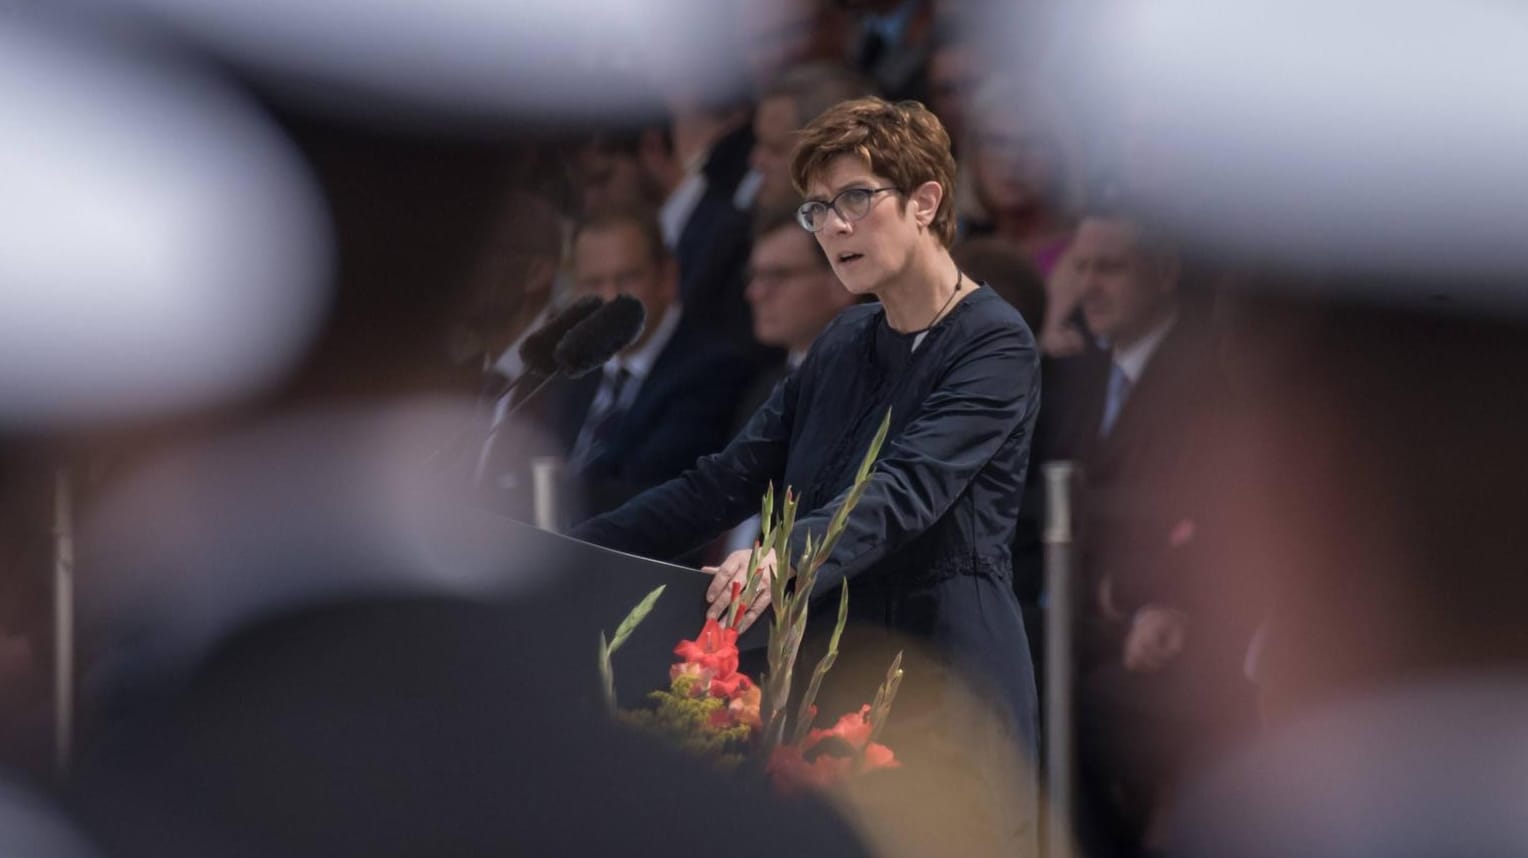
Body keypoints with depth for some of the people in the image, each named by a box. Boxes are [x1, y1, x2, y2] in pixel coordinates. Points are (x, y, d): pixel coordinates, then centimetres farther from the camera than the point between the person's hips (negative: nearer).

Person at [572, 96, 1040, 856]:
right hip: (836, 679, 7)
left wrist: (787, 559, -41)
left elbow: (908, 489, -24)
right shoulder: (846, 344, 15)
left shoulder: (994, 344, -9)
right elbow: (730, 478, 15)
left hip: (946, 685, -7)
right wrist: (575, 550, 5)